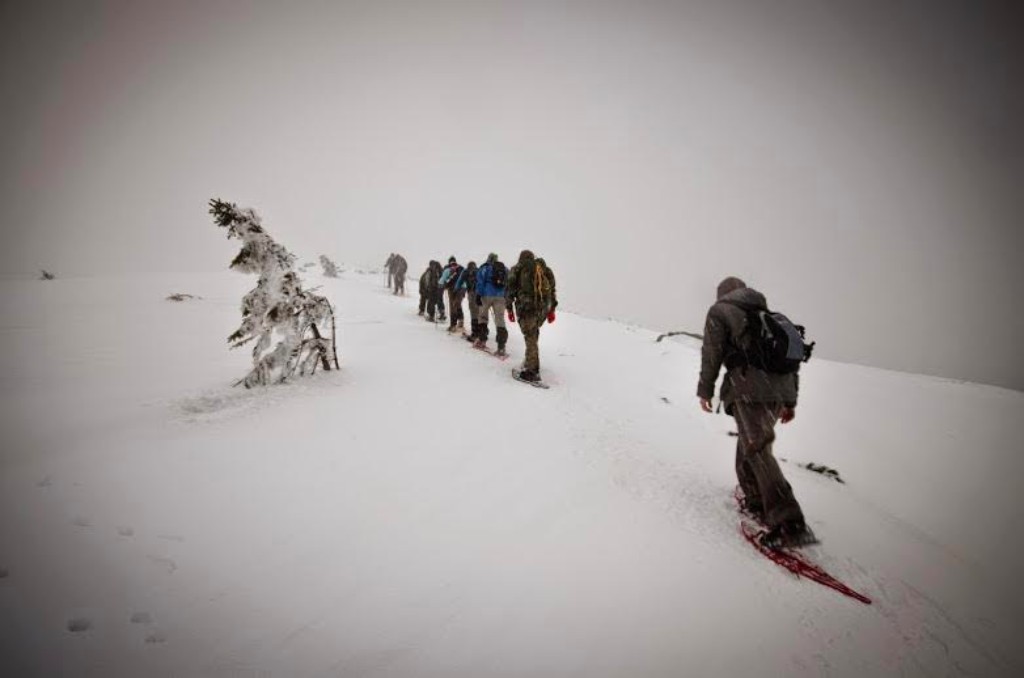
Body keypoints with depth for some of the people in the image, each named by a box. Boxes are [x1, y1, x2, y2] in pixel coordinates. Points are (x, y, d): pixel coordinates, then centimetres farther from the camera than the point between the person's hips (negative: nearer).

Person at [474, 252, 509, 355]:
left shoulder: (485, 268, 2)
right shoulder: (505, 269, 13)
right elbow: (508, 285, 14)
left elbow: (480, 282, -5)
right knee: (500, 320, -1)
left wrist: (478, 296, -5)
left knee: (482, 316, 17)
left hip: (487, 296, -2)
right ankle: (501, 347, -8)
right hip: (500, 297, 2)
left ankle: (481, 340, 18)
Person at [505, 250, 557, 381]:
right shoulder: (545, 269, 19)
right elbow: (552, 289, 18)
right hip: (544, 309, 4)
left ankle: (533, 371, -5)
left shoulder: (517, 269, 8)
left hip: (526, 308, -4)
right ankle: (530, 360, 24)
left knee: (530, 338, -5)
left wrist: (509, 309, 10)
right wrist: (551, 310, 21)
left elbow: (509, 290, 3)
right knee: (533, 335, 21)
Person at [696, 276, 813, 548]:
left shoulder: (719, 311, 8)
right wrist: (791, 400, 27)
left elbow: (712, 352, -2)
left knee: (758, 452, -12)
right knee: (749, 445, 22)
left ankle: (790, 524, -21)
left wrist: (705, 390, 6)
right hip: (780, 390, 8)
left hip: (749, 390, -7)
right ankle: (757, 502, 27)